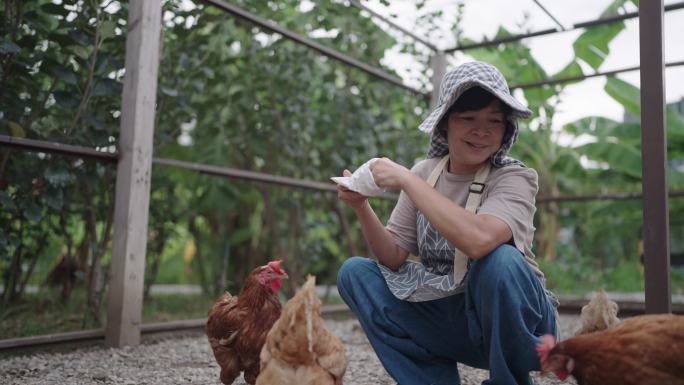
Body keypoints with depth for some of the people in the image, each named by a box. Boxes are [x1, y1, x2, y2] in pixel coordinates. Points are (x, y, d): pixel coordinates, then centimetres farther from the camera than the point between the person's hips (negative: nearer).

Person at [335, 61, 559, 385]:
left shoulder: (515, 178, -15)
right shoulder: (424, 173, -1)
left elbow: (479, 240, -37)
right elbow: (393, 260, -2)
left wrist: (407, 180, -29)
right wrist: (362, 208, -18)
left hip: (510, 318, -4)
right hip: (447, 316, 4)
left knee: (499, 259, -34)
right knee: (354, 272, -8)